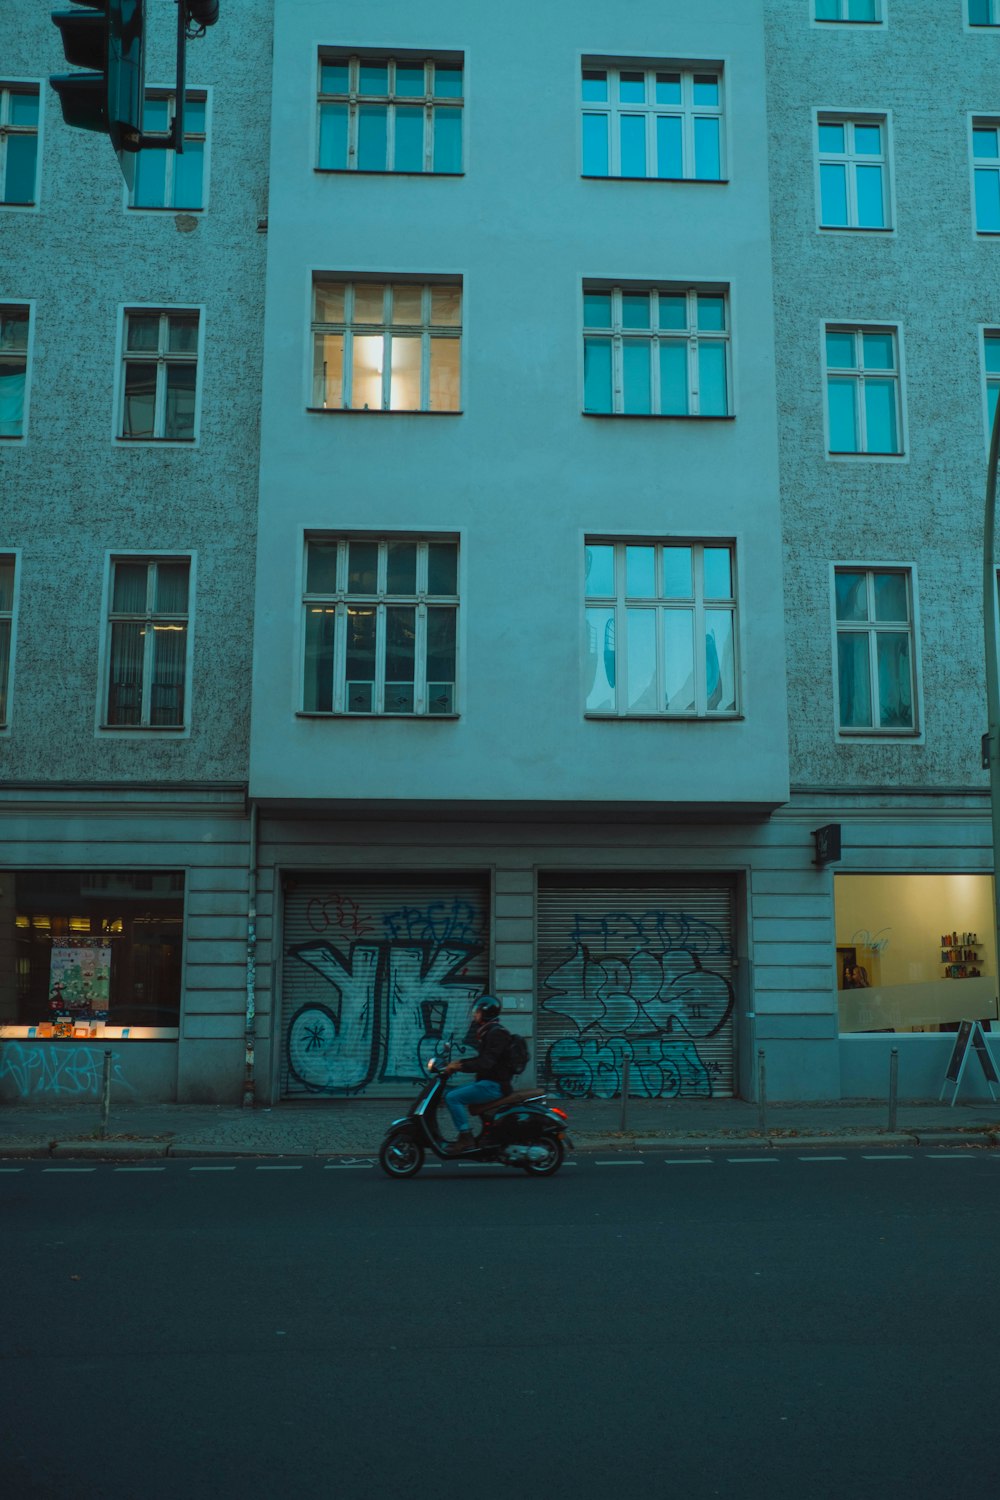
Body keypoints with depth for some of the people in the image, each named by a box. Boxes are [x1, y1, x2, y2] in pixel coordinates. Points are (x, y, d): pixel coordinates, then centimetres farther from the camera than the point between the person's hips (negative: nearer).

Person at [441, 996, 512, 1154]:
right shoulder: (487, 1032, 16)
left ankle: (466, 1137, -18)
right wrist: (459, 1062, 12)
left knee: (452, 1098, -19)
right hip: (487, 1082, 10)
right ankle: (465, 1135, 10)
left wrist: (460, 1067, -24)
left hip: (494, 1085, -10)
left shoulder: (497, 1033, -15)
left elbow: (486, 1062, -25)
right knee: (450, 1094, 13)